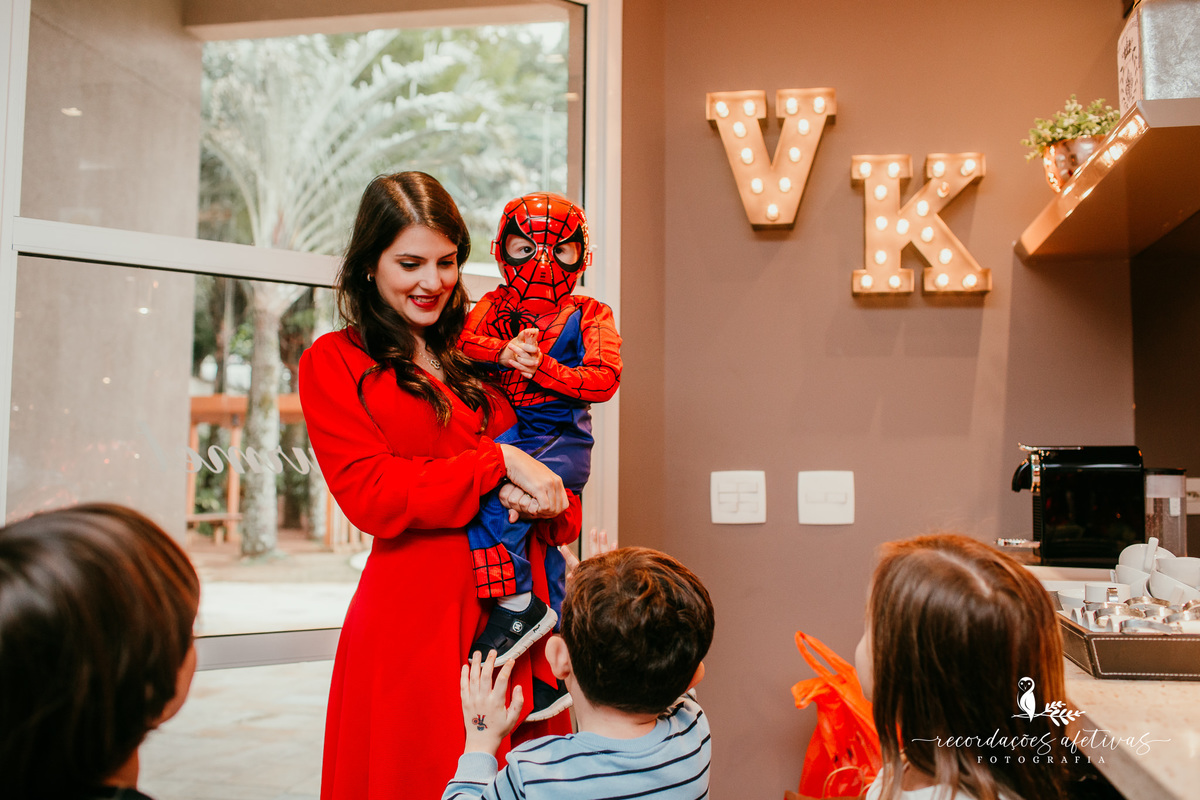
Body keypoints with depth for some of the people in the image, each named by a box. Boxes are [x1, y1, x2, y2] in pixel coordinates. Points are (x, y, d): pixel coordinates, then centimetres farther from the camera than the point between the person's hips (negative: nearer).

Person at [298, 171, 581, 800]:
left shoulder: (479, 357, 15)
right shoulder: (333, 363, 3)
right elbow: (371, 495, -10)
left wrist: (539, 503, -9)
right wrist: (497, 463, -10)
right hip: (412, 618, -4)